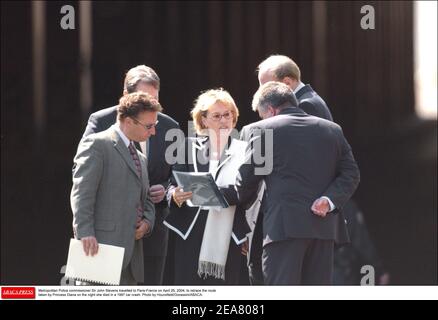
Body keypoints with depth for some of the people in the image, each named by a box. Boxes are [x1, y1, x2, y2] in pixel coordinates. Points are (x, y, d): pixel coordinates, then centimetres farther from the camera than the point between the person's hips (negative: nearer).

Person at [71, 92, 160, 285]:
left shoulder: (140, 158, 25)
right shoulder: (96, 144, -3)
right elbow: (81, 192, -12)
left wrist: (147, 221, 6)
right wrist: (85, 233, -22)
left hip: (132, 248, 9)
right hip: (103, 244, -9)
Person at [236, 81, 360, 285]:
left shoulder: (262, 130, 2)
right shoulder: (332, 130, 15)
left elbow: (246, 179, 6)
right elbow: (351, 174, 9)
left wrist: (242, 207, 25)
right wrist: (330, 201, -2)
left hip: (284, 226, -5)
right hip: (324, 226, 5)